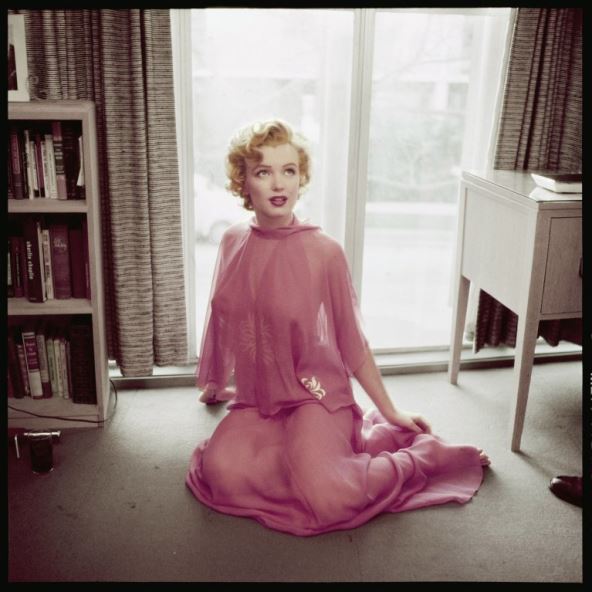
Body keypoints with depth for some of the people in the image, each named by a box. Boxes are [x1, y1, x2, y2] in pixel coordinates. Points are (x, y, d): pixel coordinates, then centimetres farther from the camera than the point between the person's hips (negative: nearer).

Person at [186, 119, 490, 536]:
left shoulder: (324, 252, -12)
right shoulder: (233, 243, 1)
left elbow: (351, 342, -3)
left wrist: (391, 411, 2)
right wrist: (214, 382, 28)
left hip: (315, 395, -4)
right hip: (254, 401, 4)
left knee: (325, 501, -26)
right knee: (223, 471, -24)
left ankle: (418, 456, 4)